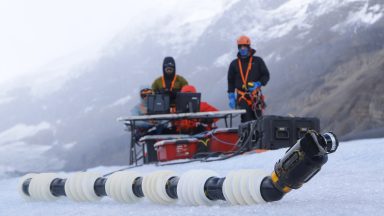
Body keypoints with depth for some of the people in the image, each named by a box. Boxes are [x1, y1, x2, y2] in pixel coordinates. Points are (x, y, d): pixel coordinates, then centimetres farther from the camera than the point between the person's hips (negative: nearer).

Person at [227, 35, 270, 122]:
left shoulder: (257, 61, 6)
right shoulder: (234, 64, 11)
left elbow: (266, 75, 5)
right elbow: (231, 81, 13)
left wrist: (258, 84, -13)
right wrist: (231, 98, 6)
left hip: (255, 96, 0)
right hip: (242, 98, 0)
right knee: (247, 121, -10)